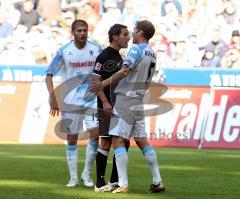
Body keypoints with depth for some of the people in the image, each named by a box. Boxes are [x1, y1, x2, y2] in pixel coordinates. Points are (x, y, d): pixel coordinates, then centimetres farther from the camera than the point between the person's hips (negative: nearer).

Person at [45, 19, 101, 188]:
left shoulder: (96, 50, 0)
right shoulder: (64, 52, -4)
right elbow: (49, 75, 0)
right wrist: (53, 96, -13)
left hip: (92, 99, 1)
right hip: (71, 101, -1)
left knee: (95, 134, -12)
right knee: (72, 139, 3)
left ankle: (87, 174, 4)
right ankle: (73, 178, 13)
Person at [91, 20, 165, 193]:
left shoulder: (137, 49, -11)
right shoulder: (152, 54, 15)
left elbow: (125, 71, -23)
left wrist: (104, 83, -20)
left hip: (125, 99, -8)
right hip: (138, 100, 8)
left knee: (117, 140, -8)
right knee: (142, 141, 13)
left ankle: (123, 184, -15)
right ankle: (158, 181, 11)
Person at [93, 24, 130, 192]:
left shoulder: (118, 57, 18)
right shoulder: (105, 56, -10)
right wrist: (105, 102, -24)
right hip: (108, 108, -9)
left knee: (123, 144, 9)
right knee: (106, 143, -8)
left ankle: (115, 181, 16)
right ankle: (100, 183, -4)